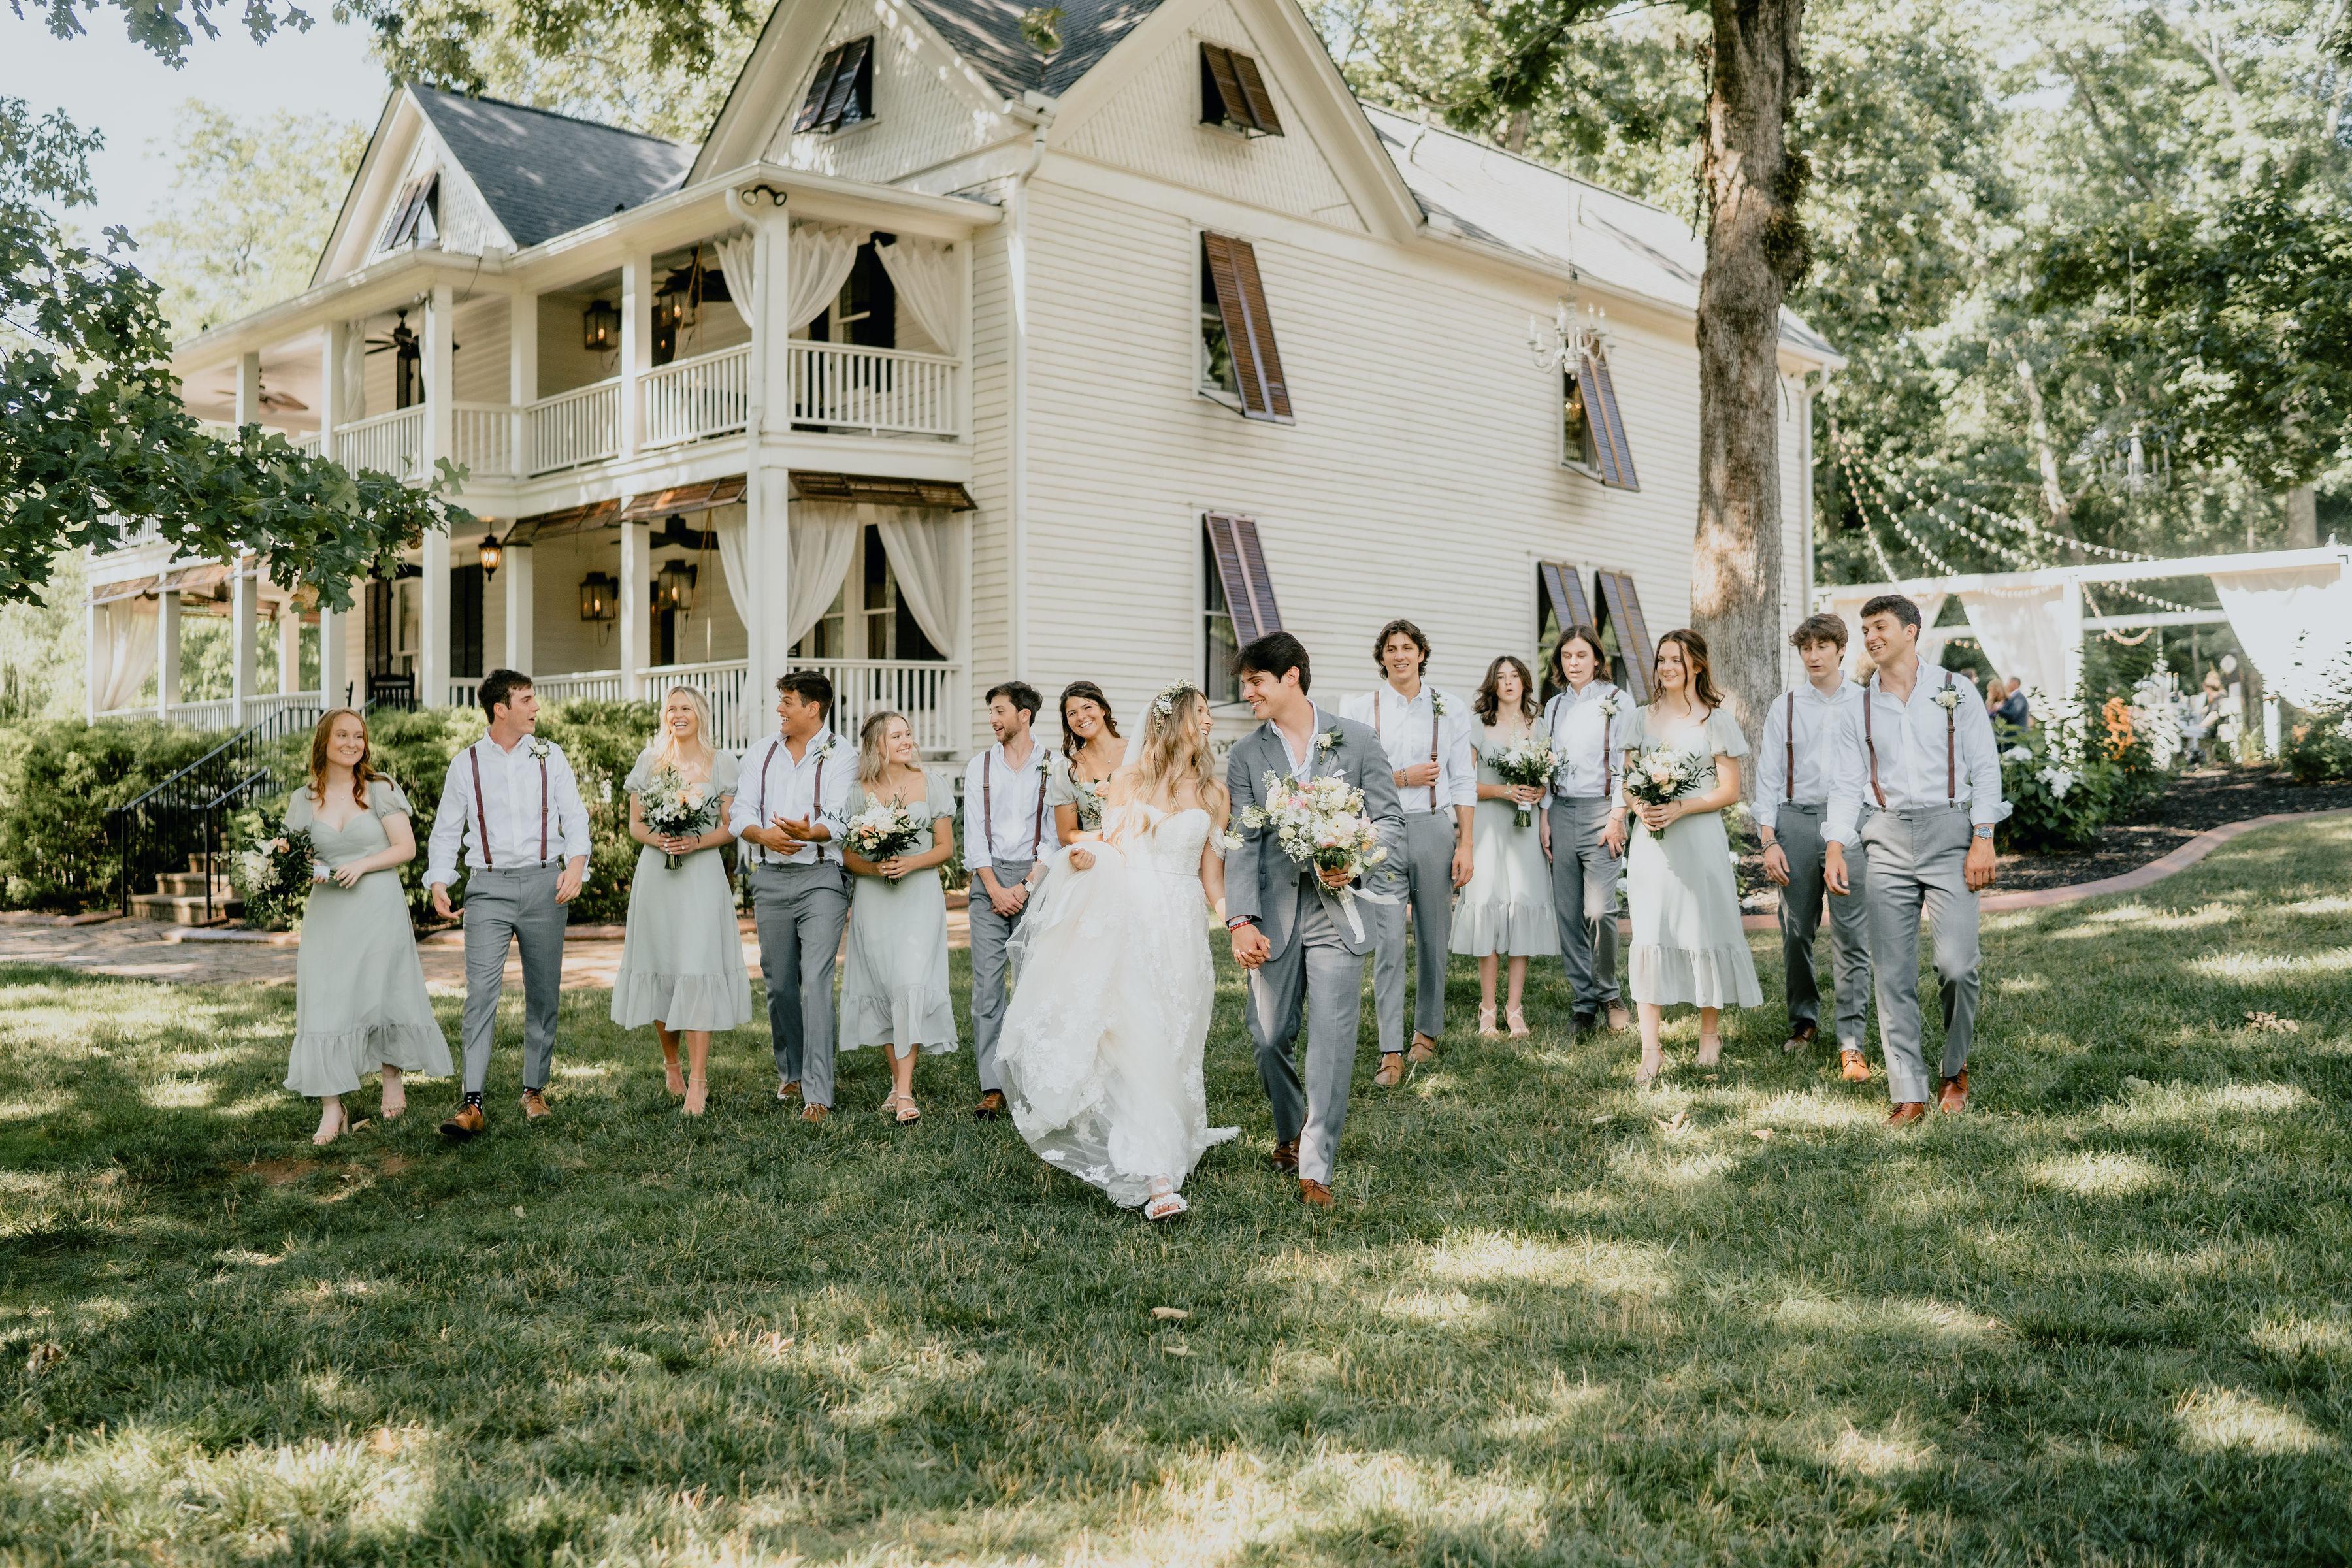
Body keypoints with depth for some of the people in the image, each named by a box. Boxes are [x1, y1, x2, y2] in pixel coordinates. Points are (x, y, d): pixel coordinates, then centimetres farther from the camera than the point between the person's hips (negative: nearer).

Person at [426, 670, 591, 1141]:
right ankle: (472, 1103, -14)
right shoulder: (466, 764, 7)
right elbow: (447, 829, 10)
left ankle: (535, 1090, 20)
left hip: (544, 884, 1)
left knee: (543, 993, 6)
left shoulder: (550, 757, 9)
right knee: (481, 990, -12)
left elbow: (574, 817, 5)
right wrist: (438, 882, -4)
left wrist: (575, 864, -13)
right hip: (489, 888, -1)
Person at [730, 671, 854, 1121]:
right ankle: (790, 1073, 29)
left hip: (821, 876, -5)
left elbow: (840, 822, -13)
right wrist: (763, 834, -17)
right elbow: (739, 814, 5)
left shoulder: (841, 757, -2)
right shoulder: (760, 754, 13)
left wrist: (809, 831, -34)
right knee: (780, 983, 11)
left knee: (816, 981, -13)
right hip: (770, 878, 5)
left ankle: (817, 1094, -14)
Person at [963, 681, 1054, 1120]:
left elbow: (1054, 834, -2)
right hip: (989, 880, 2)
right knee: (986, 984, -4)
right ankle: (993, 1088, -3)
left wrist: (1025, 886, -9)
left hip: (1035, 878, -2)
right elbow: (974, 833, 6)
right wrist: (994, 888, -4)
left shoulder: (1052, 766, 2)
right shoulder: (979, 766, 11)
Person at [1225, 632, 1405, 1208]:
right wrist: (1241, 920, -12)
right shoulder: (1246, 755, 5)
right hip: (1274, 912, 2)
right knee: (1270, 1036, 9)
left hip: (1336, 908, -2)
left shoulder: (1356, 740, 2)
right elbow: (1242, 844, -1)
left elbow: (1389, 817, 3)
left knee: (1332, 1040, -7)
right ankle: (1290, 1131, 35)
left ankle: (1316, 1167, -1)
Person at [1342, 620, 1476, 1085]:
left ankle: (1428, 1031, 25)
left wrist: (1465, 845, 2)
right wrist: (1402, 777, -7)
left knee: (1432, 937, 9)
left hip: (1436, 828, 1)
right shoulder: (1359, 709, 5)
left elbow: (1463, 782, 7)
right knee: (1388, 941, -7)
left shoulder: (1450, 709, 8)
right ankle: (1391, 1052, -6)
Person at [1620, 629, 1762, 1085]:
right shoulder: (1643, 718, 11)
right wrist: (1640, 807, -8)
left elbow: (1729, 790, -2)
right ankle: (1651, 1050, -4)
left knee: (1705, 931, 2)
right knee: (1648, 938, -3)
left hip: (1699, 838, -3)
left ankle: (1710, 1032, 21)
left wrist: (1680, 808, -15)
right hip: (1651, 840, 3)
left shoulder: (1716, 720, 0)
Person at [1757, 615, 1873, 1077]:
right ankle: (1804, 1021, 26)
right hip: (1796, 821, 1)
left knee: (1852, 939, -6)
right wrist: (1769, 841, -2)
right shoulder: (1785, 707, 8)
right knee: (1796, 932, 7)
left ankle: (1852, 1044, -5)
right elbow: (1769, 775, 6)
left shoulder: (1866, 704, 8)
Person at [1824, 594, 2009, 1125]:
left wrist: (1983, 839, -9)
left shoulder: (1954, 691, 6)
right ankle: (1909, 1094, 6)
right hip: (1887, 841, 3)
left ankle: (1956, 1069, 13)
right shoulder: (1860, 709, 13)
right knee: (1892, 973, 0)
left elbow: (1985, 768, 2)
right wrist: (1836, 848, -4)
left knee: (1956, 963, -12)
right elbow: (1846, 785, 9)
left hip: (1949, 832, -3)